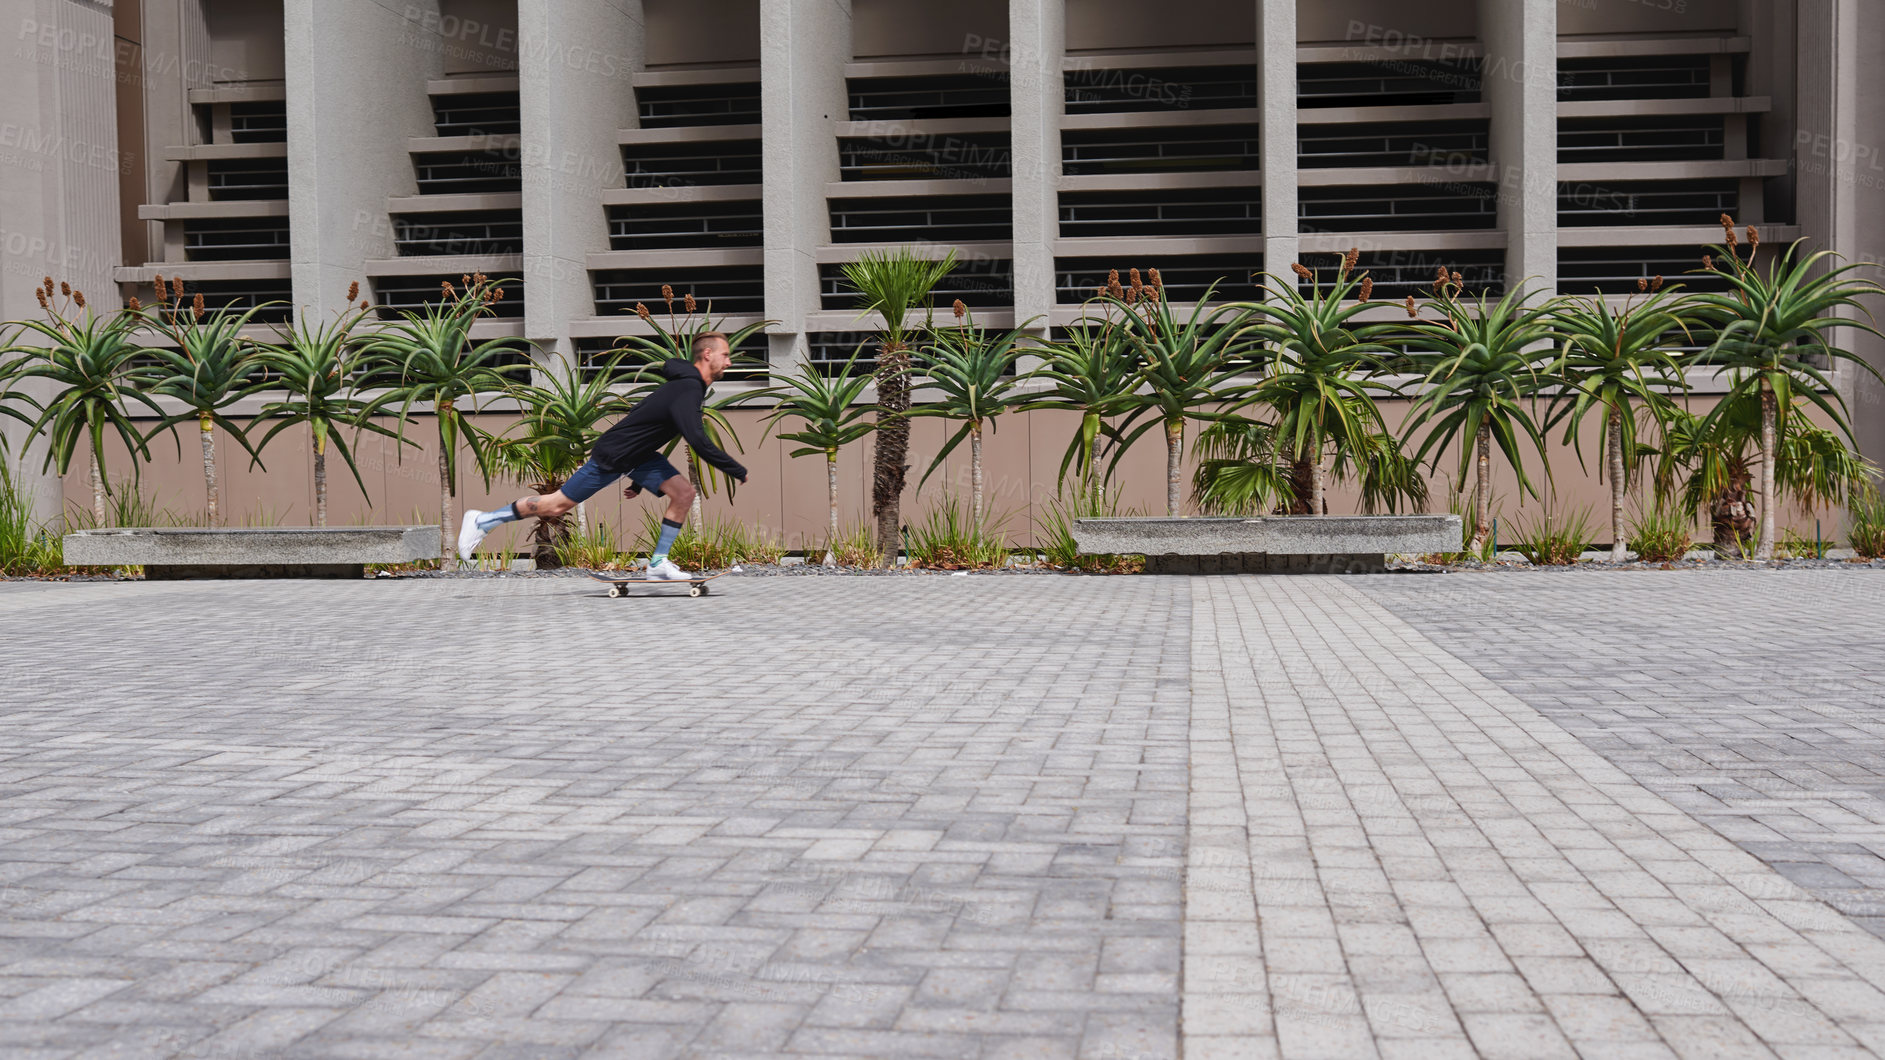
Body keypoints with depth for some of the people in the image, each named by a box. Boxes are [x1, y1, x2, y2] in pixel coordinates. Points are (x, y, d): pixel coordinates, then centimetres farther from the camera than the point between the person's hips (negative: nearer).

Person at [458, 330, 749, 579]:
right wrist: (738, 471, -27)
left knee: (684, 492, -5)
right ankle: (483, 521, 15)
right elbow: (700, 444, -37)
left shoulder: (689, 385, 6)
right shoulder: (687, 391, -27)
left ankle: (658, 563, 2)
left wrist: (639, 481, 22)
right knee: (557, 505, 0)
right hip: (611, 455, -9)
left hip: (640, 455, 9)